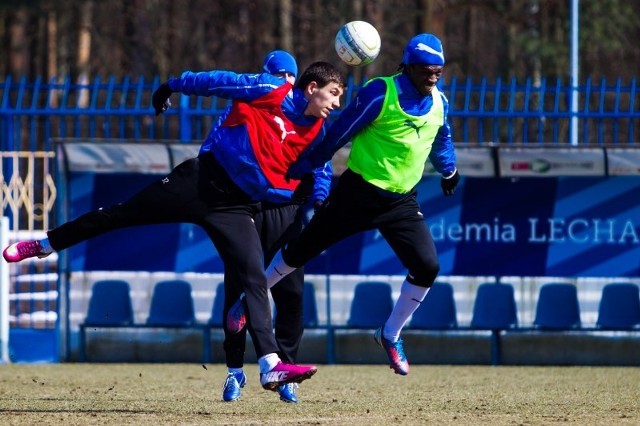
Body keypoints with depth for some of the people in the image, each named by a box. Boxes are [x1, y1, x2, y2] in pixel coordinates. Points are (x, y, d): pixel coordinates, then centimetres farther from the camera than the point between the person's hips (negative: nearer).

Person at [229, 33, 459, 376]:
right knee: (300, 251, 5)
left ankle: (390, 335, 12)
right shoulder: (379, 94, -18)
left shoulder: (439, 103, 2)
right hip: (358, 192, -5)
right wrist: (300, 169, -8)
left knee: (427, 267, -8)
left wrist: (448, 170, 40)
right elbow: (339, 133, -13)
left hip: (401, 202, 5)